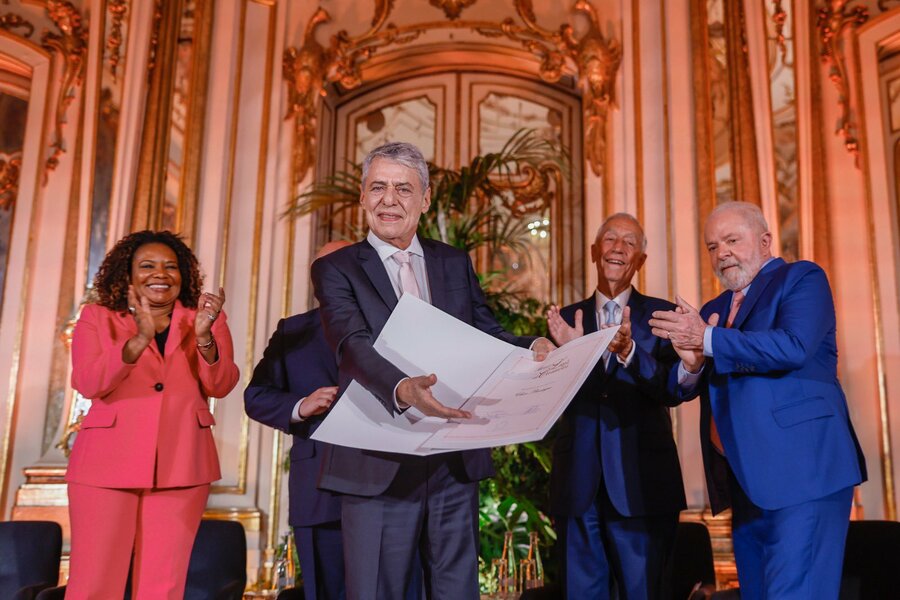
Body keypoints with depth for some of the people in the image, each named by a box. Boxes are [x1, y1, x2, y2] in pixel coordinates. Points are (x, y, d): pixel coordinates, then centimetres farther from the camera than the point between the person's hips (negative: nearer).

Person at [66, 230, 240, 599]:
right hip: (108, 462, -1)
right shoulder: (97, 317, 6)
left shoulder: (207, 317, 8)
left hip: (182, 465, 1)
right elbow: (88, 383, -10)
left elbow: (221, 385, -4)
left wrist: (203, 336, -21)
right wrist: (139, 339, -23)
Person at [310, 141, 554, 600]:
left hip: (457, 463, 4)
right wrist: (402, 389, -37)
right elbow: (354, 344, -18)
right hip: (380, 469, -3)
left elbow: (485, 334, 8)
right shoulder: (336, 269, -1)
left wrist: (531, 349, -14)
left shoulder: (456, 264, 11)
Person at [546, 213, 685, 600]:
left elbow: (672, 391, -9)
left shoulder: (660, 315, 3)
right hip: (578, 482, 2)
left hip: (642, 482, -2)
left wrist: (629, 351, -25)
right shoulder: (566, 320, 10)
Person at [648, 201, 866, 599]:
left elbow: (792, 347, -20)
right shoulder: (712, 311, 20)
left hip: (801, 469, -7)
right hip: (745, 480, 7)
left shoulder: (801, 278, 0)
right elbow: (682, 387, 11)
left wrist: (707, 340, -16)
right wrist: (691, 365, -11)